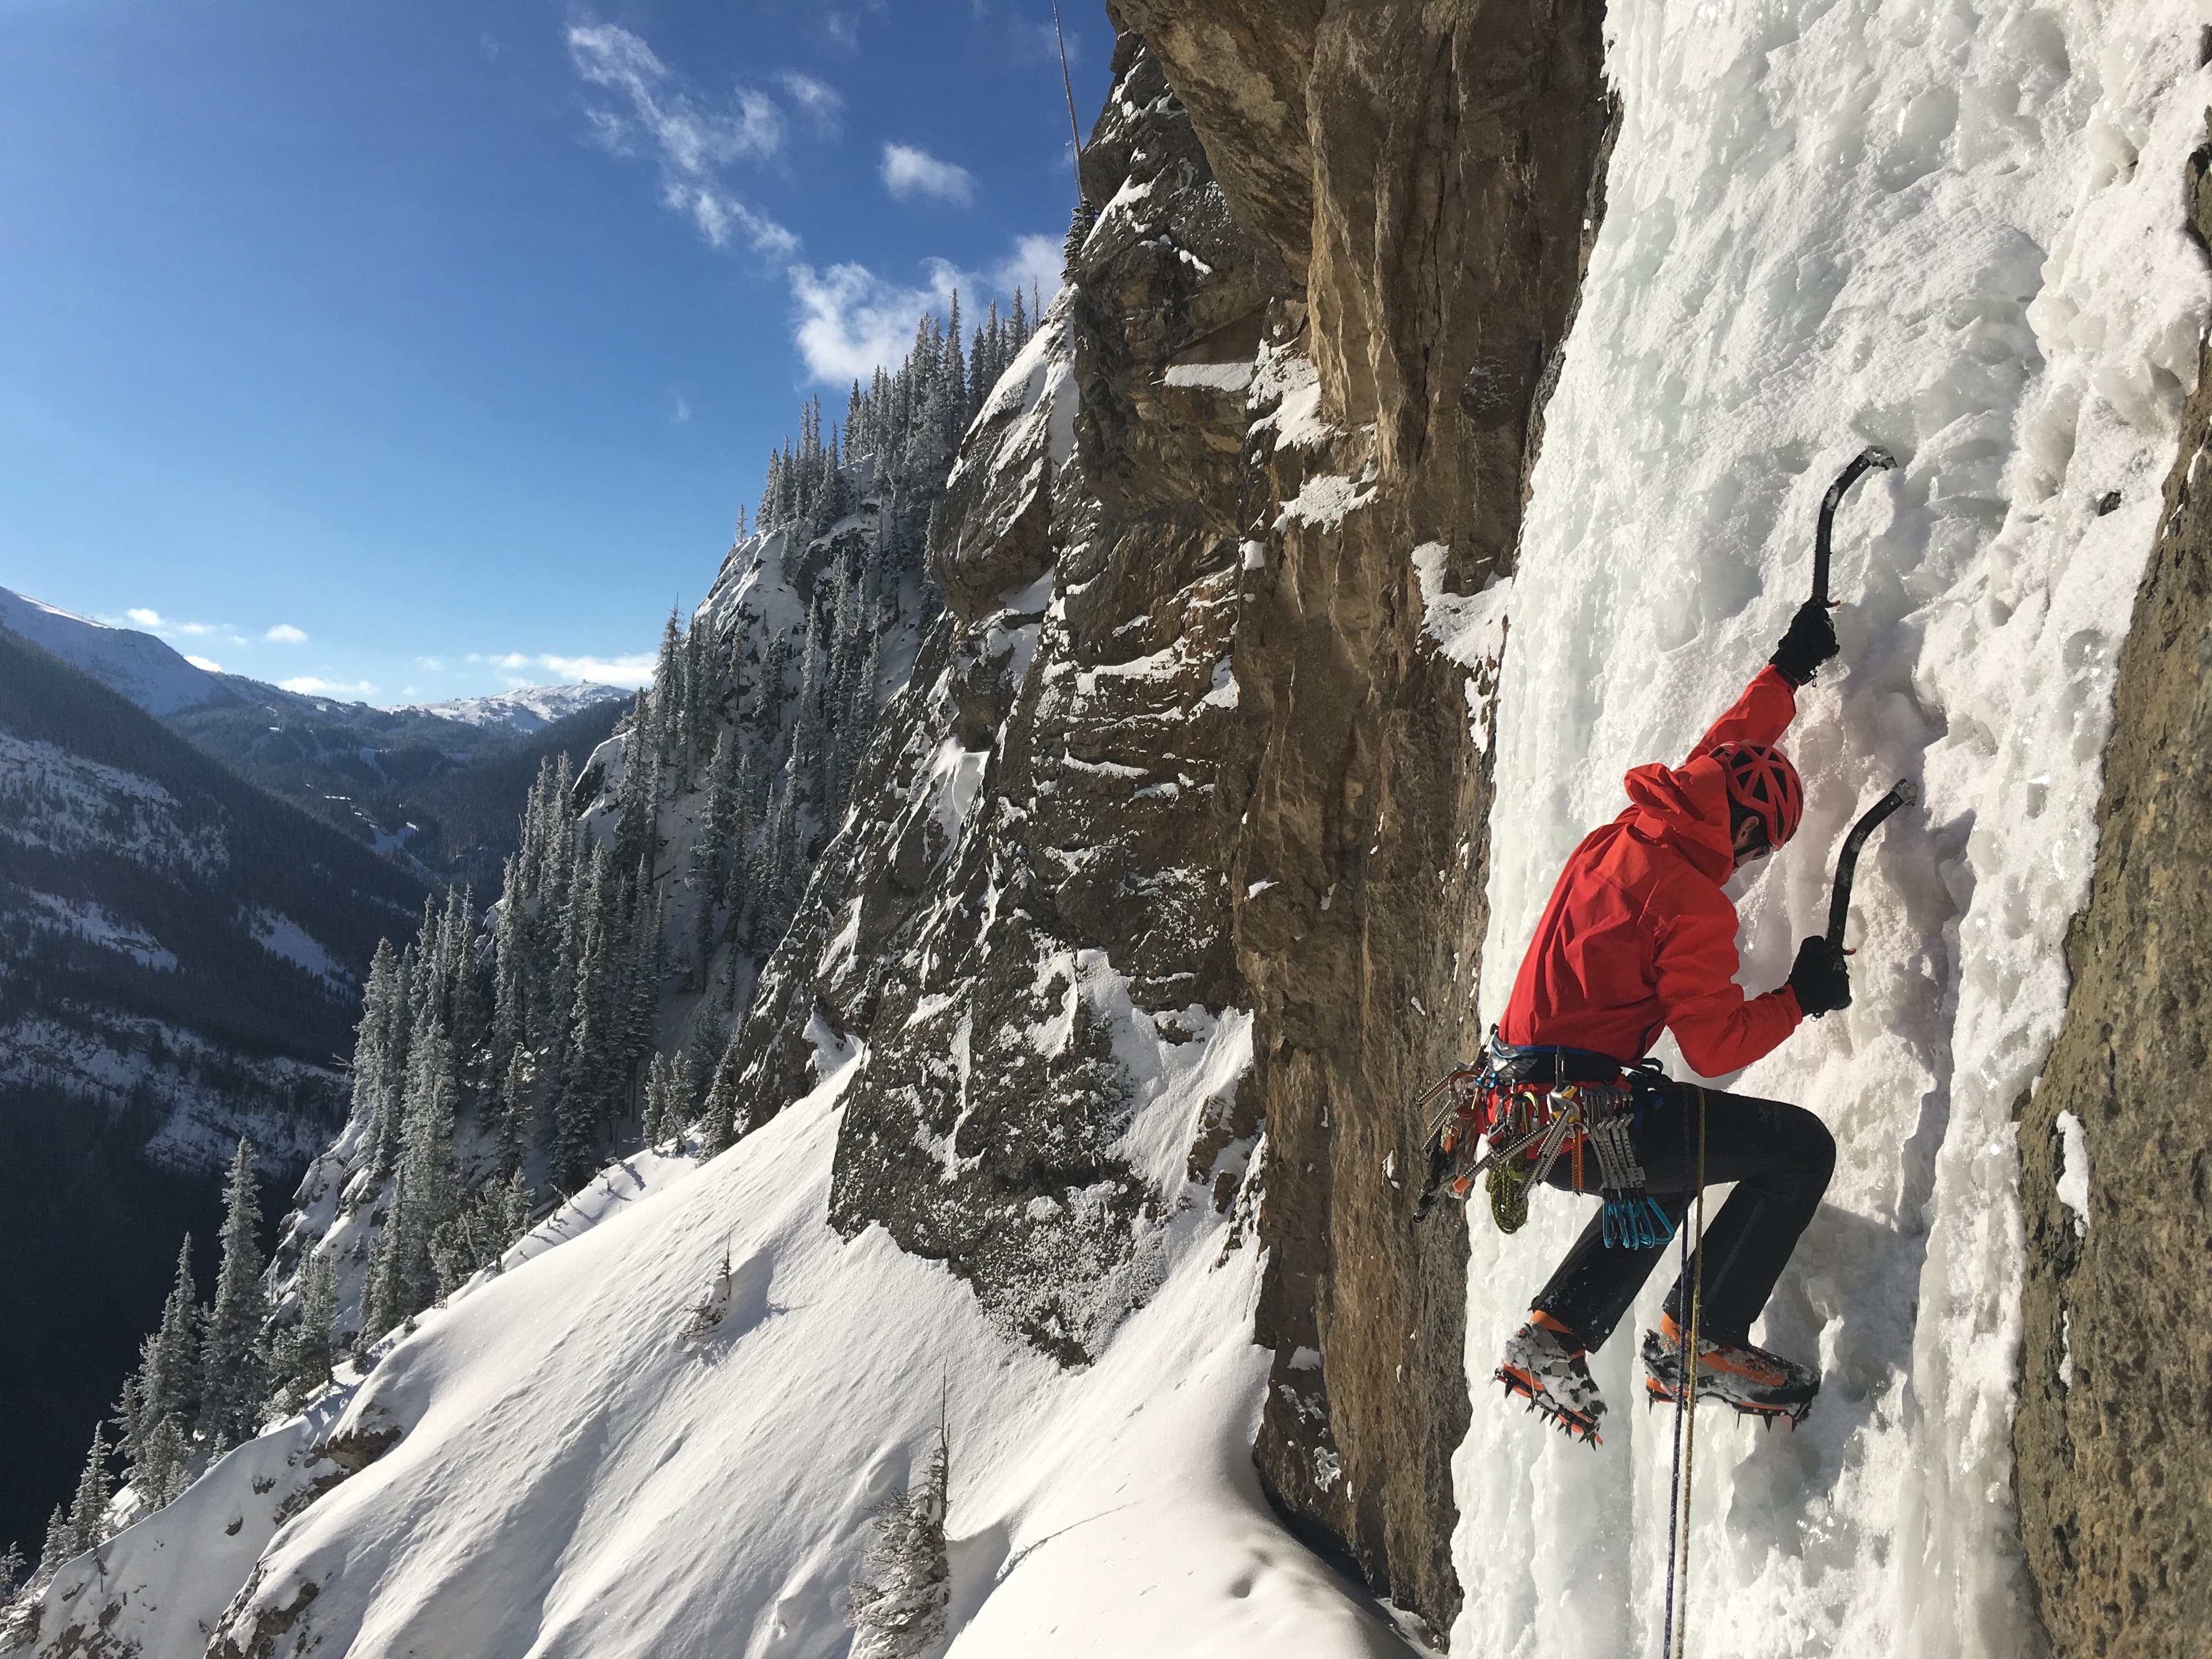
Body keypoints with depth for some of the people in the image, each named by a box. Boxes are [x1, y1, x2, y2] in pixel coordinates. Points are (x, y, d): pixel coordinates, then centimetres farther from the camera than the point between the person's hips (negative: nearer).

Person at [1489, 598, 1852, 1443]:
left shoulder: (1621, 835, 9)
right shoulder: (1692, 902, -16)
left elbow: (1719, 750, 26)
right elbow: (1714, 1046, -16)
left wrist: (1785, 671, 34)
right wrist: (1800, 999, -2)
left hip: (1525, 1104, 10)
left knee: (1671, 1168, 35)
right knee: (1802, 1146, -6)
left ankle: (1553, 1338, 32)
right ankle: (1700, 1339, 0)